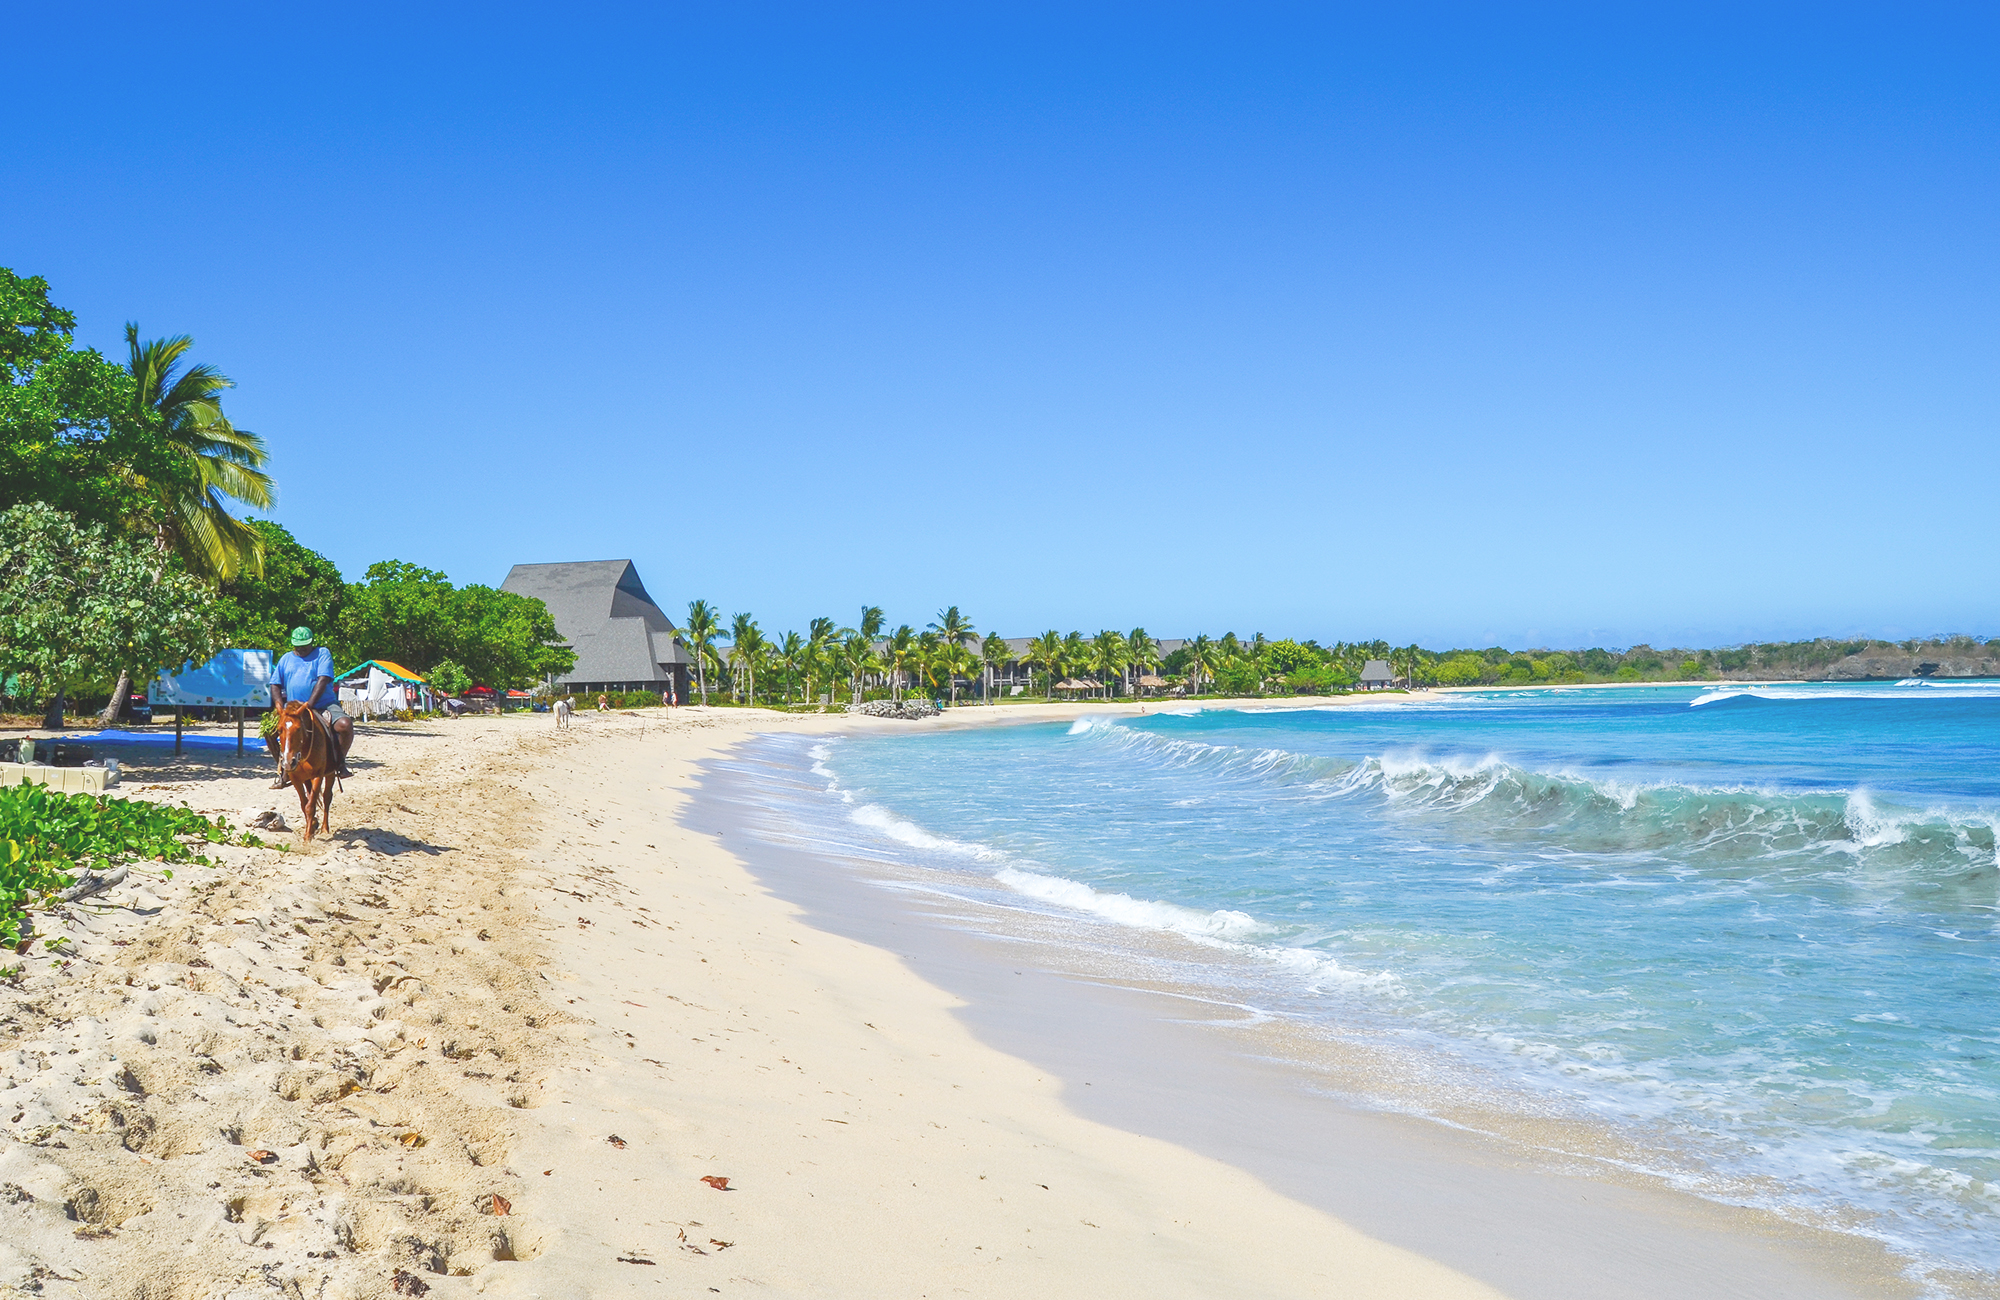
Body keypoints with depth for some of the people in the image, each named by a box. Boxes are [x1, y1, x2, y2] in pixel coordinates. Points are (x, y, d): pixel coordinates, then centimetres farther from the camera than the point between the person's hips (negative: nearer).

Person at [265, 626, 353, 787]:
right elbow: (275, 685, 13)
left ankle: (340, 761, -8)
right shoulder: (286, 659, 16)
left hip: (324, 705, -4)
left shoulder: (322, 653, 2)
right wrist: (280, 705, -7)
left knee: (345, 725, -31)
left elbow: (323, 680, -11)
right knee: (268, 729, -11)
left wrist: (310, 704, -22)